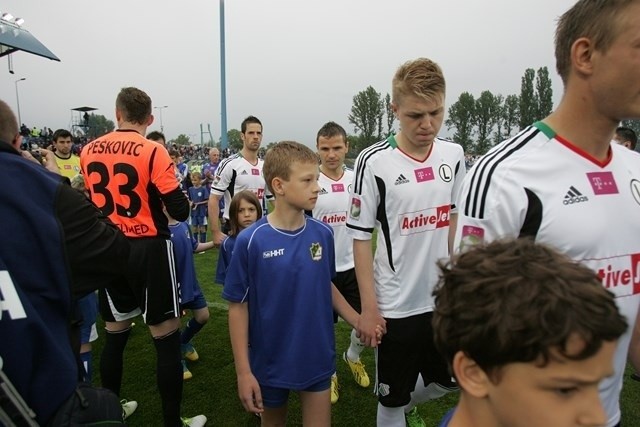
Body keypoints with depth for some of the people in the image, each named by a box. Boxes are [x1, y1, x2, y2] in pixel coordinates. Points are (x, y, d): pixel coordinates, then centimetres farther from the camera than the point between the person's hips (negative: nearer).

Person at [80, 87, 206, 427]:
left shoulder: (88, 151, 5)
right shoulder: (153, 151, -13)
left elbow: (89, 199, 17)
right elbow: (180, 211, -14)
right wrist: (173, 195, 6)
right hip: (149, 250, -6)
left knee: (115, 334, 20)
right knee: (167, 338, 4)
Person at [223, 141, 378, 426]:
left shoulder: (323, 234, -8)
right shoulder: (251, 241, -18)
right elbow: (238, 306, -11)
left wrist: (357, 321, -1)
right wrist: (243, 371, -9)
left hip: (318, 358, 2)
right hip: (270, 362, -2)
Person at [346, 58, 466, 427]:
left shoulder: (454, 155, -1)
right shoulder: (375, 162, -16)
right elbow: (361, 238, -11)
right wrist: (369, 308, -11)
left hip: (444, 298, 5)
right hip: (396, 306, -5)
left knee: (449, 382, 23)